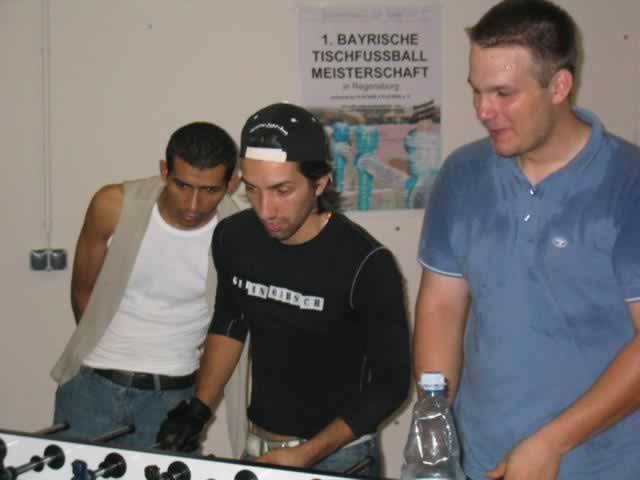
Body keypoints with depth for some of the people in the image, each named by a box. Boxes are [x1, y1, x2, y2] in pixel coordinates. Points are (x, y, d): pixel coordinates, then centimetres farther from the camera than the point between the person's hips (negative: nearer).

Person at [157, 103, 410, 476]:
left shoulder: (365, 264, -22)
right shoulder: (234, 238, -7)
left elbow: (391, 384, -14)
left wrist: (307, 455, -19)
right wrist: (198, 409, 3)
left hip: (338, 455, -5)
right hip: (258, 447, 5)